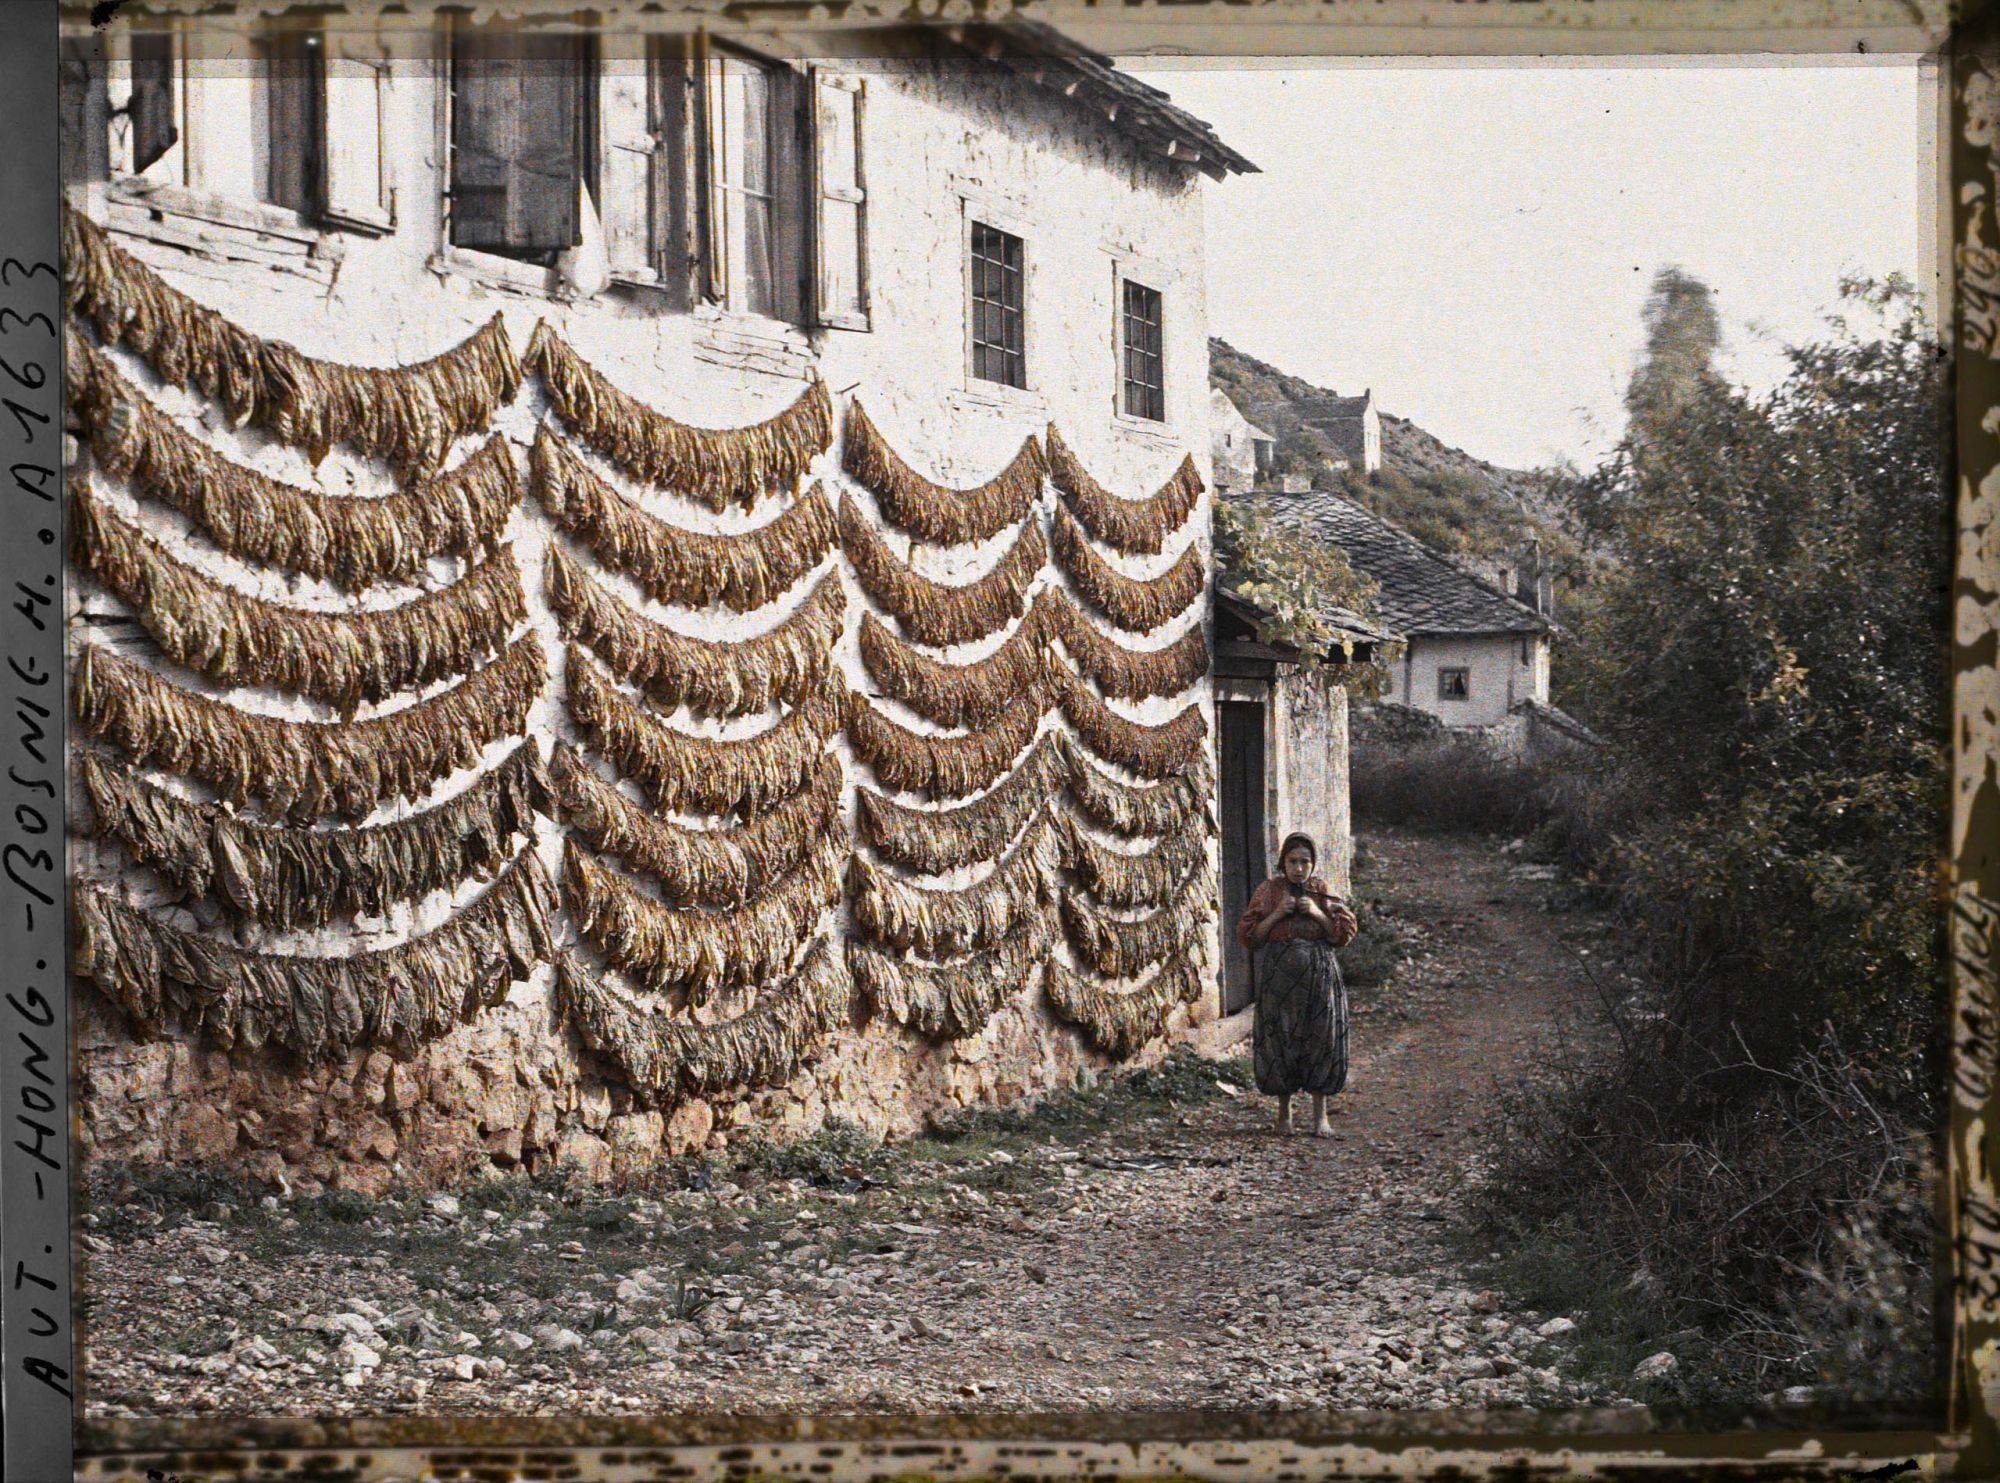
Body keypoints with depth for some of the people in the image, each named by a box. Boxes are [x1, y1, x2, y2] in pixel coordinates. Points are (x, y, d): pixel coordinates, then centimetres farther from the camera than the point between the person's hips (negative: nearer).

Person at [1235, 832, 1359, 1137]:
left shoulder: (1323, 892, 7)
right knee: (1280, 1039, 0)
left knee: (1320, 1039, -2)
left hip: (1319, 974, 1)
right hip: (1280, 973, -1)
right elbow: (1249, 936, 0)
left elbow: (1344, 933, 5)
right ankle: (1284, 1112, 13)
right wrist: (1276, 914, -12)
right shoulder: (1268, 891, 3)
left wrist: (1318, 914, -9)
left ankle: (1320, 1114, 5)